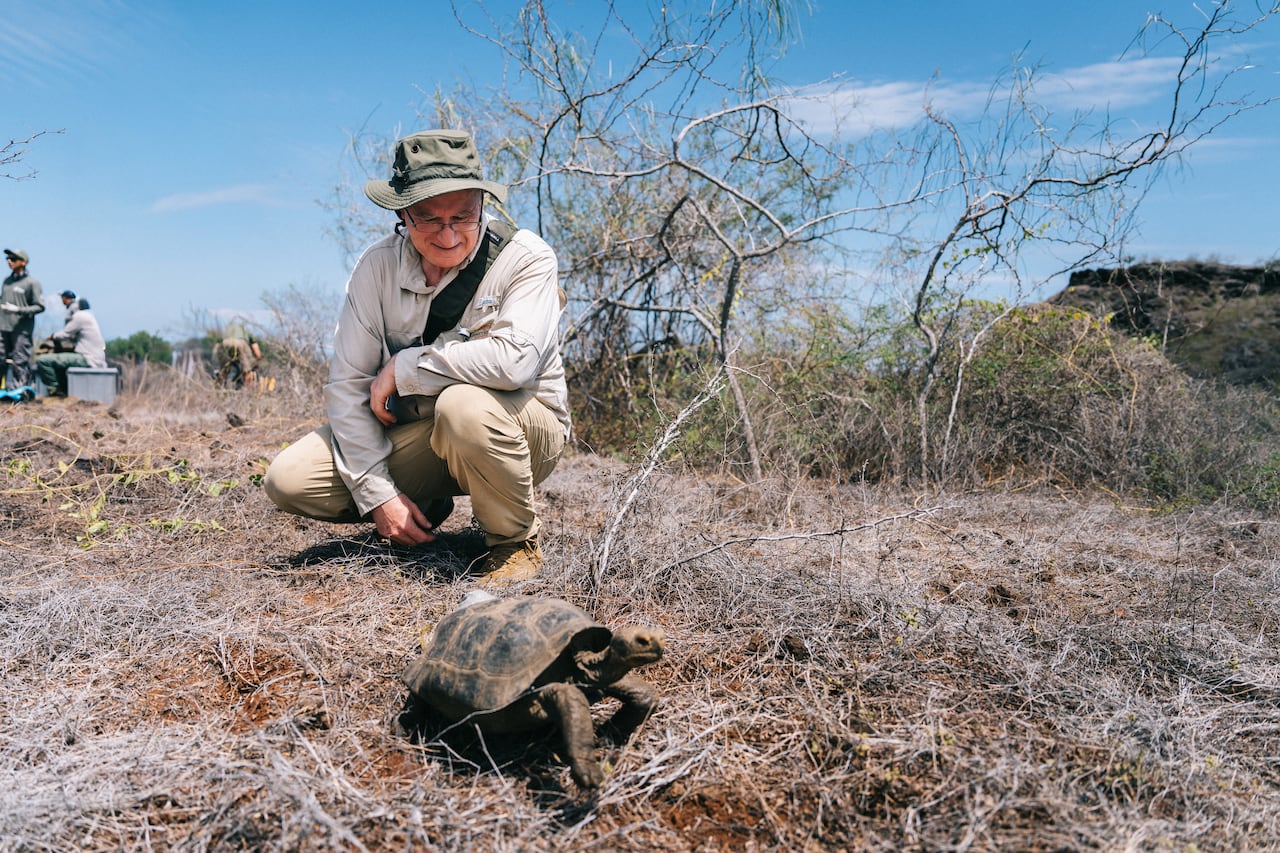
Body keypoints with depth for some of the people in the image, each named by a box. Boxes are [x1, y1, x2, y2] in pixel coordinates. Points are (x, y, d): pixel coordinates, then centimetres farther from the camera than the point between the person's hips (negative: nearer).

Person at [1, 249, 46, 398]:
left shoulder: (32, 282, -3)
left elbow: (40, 306, -7)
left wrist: (18, 310, -17)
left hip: (21, 328, -6)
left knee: (20, 360, -5)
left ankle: (22, 389, 1)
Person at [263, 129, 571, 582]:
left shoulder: (526, 257, -17)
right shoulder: (377, 265, -6)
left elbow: (515, 359, -34)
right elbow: (346, 383, -7)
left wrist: (403, 367, -23)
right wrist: (377, 493, -15)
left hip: (522, 429, -4)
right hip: (417, 434, 4)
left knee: (465, 404, -38)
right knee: (288, 480, -11)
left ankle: (517, 541, -11)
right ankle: (424, 508, 14)